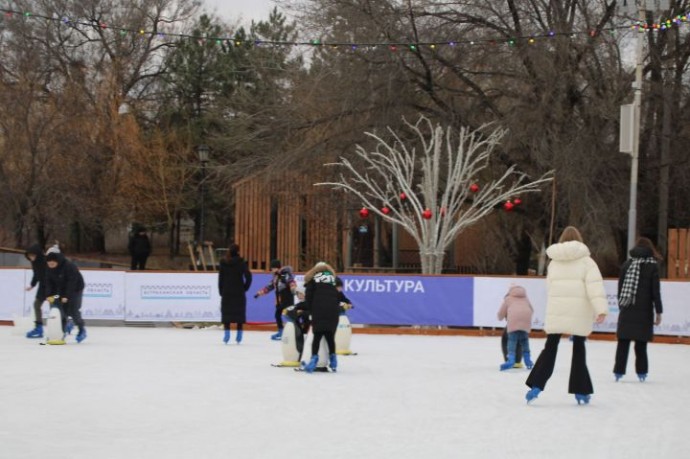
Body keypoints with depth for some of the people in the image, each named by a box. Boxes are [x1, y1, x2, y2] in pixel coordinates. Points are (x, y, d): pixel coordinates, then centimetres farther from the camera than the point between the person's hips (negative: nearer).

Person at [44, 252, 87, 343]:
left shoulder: (69, 266, -31)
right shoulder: (49, 269, -10)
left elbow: (72, 283, -32)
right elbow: (49, 282, -9)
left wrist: (66, 296, -35)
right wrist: (49, 295, -22)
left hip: (75, 289, -6)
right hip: (62, 289, 6)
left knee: (73, 311, -11)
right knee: (62, 311, -2)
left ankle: (81, 329, 8)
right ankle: (63, 331, 5)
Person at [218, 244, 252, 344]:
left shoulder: (223, 262, 1)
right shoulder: (241, 262, -7)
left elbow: (220, 277, 3)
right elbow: (248, 276, -13)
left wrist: (221, 291, 9)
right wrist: (245, 287, 1)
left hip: (226, 292, 2)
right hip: (239, 292, -2)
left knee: (226, 312, 6)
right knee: (239, 312, 7)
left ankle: (226, 334, -3)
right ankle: (239, 336, 8)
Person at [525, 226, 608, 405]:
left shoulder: (554, 262, 11)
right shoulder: (585, 261, -1)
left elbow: (549, 287, 12)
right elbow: (594, 285, -11)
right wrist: (601, 309, -17)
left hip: (556, 311, 2)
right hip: (579, 312, -2)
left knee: (550, 348, 7)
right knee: (578, 349, 8)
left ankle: (536, 385, -4)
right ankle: (580, 391, 10)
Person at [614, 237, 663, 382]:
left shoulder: (627, 264, 7)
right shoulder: (652, 266, -2)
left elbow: (620, 286, 9)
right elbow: (656, 290, -4)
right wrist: (658, 311, -1)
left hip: (627, 309, 2)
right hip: (644, 310, -2)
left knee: (623, 341, 5)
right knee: (641, 343, 4)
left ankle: (619, 371, 3)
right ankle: (641, 372, 7)